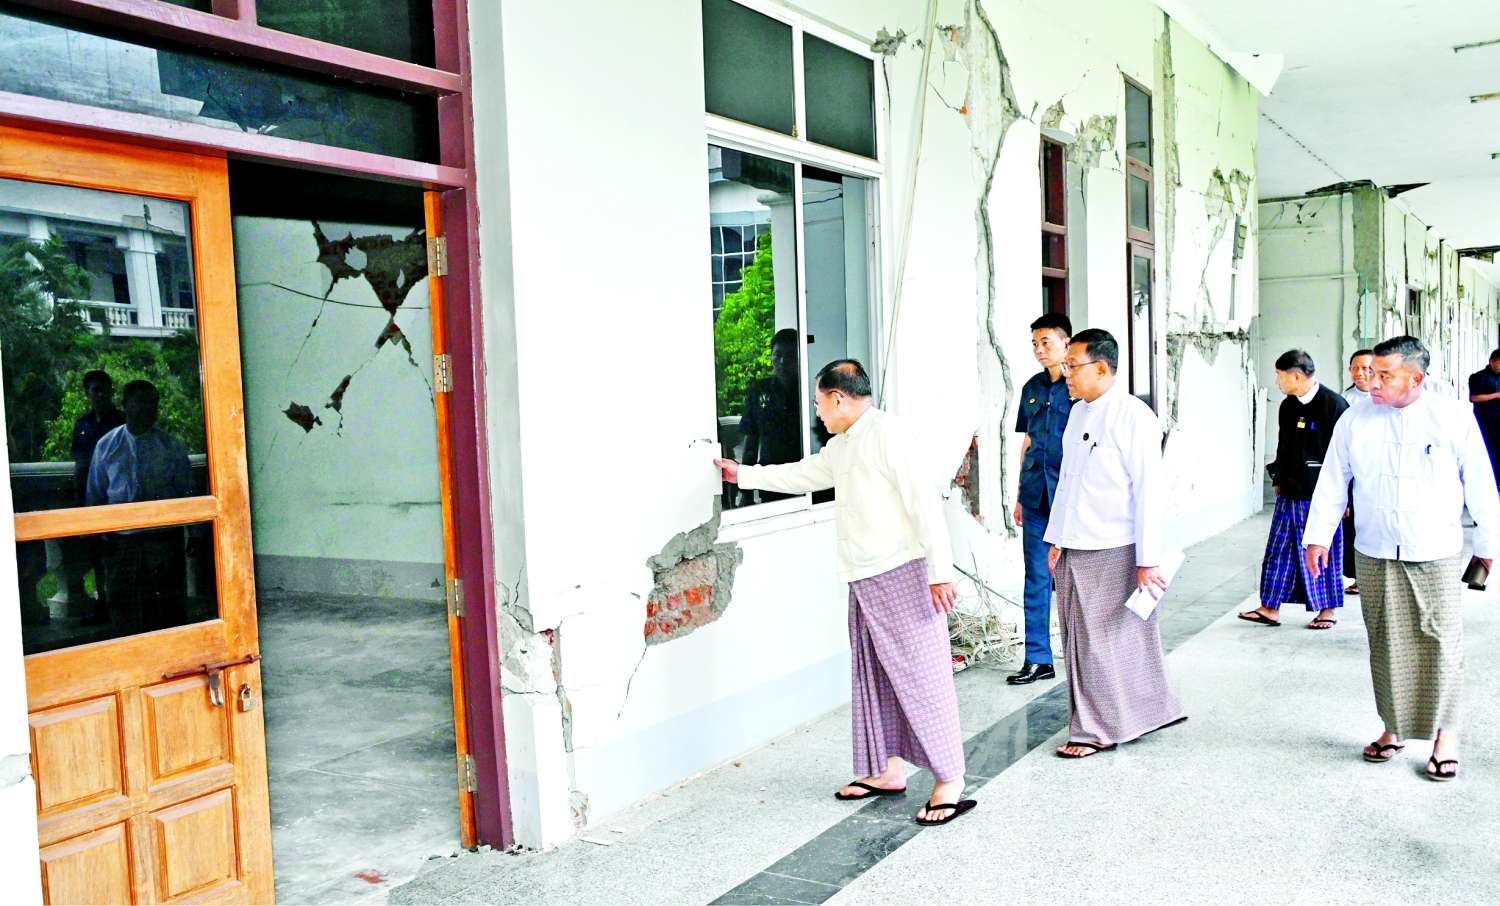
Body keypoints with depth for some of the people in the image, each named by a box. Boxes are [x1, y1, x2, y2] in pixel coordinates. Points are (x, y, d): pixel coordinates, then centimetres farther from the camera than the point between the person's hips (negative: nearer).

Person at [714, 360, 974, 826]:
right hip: (863, 579, 10)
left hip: (900, 574, -9)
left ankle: (950, 780, 1)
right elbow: (801, 474, 33)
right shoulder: (840, 447, 16)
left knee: (921, 675, -6)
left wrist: (940, 572, -22)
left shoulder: (887, 432, -13)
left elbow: (923, 501, -19)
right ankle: (886, 770, 24)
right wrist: (743, 474, 37)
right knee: (873, 676, 13)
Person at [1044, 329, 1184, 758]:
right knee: (1080, 640, 13)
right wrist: (1057, 540, 17)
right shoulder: (1078, 413, 12)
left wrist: (1148, 560, -17)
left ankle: (1099, 730, 13)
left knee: (1103, 642, 1)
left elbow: (1149, 492, -15)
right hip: (1074, 551, 8)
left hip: (1112, 553, -8)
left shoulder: (1134, 417, -13)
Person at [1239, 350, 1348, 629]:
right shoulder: (1287, 406, 10)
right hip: (1290, 494, 7)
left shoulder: (1334, 405, -12)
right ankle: (1270, 608, 14)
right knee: (1279, 549, 8)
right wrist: (1278, 480, 17)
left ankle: (1327, 611, 17)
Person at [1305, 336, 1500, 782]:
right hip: (1374, 556, 2)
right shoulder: (1354, 421, 0)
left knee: (1440, 643, 2)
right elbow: (1332, 482, 6)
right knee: (1386, 644, 9)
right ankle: (1393, 728, 23)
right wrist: (1318, 536, 3)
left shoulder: (1454, 418, -5)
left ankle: (1445, 733, 18)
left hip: (1436, 556, -2)